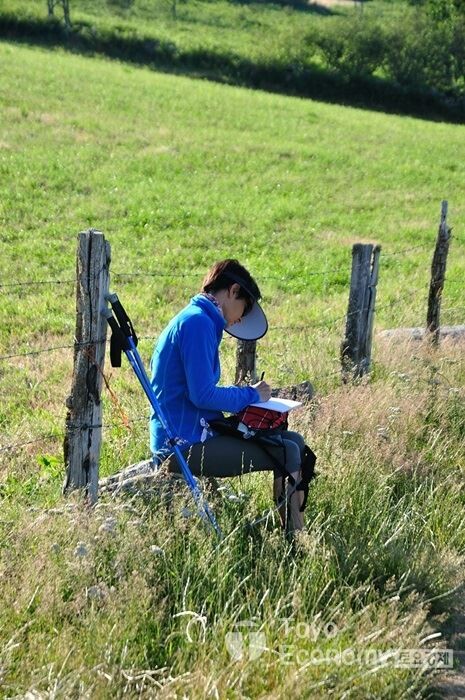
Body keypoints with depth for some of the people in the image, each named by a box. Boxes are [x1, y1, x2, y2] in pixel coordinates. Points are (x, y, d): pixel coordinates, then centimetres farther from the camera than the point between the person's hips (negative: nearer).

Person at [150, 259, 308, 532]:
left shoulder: (190, 320, 18)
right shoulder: (197, 322, -14)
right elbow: (202, 395, -21)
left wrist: (244, 395, 11)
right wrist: (251, 395, -6)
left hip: (186, 436, 11)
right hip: (184, 445, -11)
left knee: (294, 441, 8)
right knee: (287, 453, -15)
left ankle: (296, 528, 4)